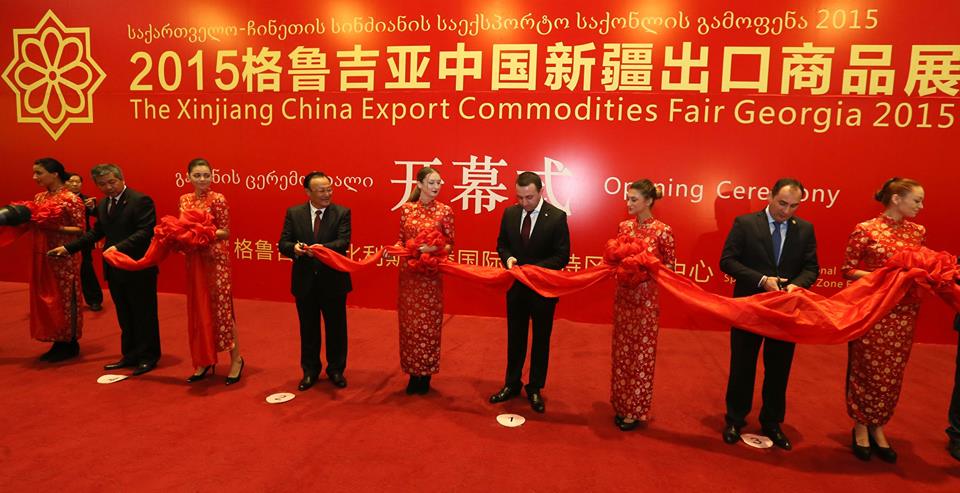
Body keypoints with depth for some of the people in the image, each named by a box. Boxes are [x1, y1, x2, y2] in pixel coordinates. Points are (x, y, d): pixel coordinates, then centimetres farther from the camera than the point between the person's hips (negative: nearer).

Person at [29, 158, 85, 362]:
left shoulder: (71, 199, -11)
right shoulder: (39, 197, 11)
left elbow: (80, 230, -13)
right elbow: (37, 223, 17)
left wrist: (54, 227, -22)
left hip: (64, 258, -7)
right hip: (42, 256, 7)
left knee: (65, 299, 1)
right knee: (45, 298, 11)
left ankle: (70, 344, 12)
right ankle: (58, 342, 22)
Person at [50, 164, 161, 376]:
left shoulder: (141, 200, -12)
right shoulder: (102, 204, 13)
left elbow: (145, 232, -20)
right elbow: (96, 232, 19)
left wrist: (119, 247, -28)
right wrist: (68, 248, 12)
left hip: (138, 269, -7)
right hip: (114, 270, 8)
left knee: (144, 315, 3)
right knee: (125, 316, 15)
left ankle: (149, 356, 15)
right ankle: (130, 355, 26)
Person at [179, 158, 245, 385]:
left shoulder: (218, 199, -9)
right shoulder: (184, 200, 10)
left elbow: (225, 232, -9)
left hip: (215, 260, -6)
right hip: (193, 260, 6)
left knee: (221, 308, -2)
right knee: (198, 309, 11)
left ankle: (236, 360, 10)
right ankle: (204, 362, 22)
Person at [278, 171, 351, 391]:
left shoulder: (342, 213, -5)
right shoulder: (294, 213, 1)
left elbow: (343, 242, -17)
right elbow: (283, 244, -2)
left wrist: (321, 248, -35)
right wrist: (294, 248, -25)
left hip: (333, 280, -1)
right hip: (304, 281, 2)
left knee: (336, 328, 11)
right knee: (308, 328, 15)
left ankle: (336, 370, 31)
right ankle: (310, 371, 33)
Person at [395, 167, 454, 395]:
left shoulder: (445, 211, -2)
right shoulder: (406, 208, 4)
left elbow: (450, 244, 0)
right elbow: (402, 240, 9)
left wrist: (434, 249, -18)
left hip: (431, 274, -2)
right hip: (408, 273, 2)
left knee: (429, 323, 3)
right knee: (409, 322, 7)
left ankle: (426, 374, 19)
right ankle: (413, 373, 22)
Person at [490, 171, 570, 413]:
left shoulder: (557, 217, -15)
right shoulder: (510, 213, -2)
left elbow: (562, 256, -14)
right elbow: (502, 243, 9)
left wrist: (534, 268, -26)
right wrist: (508, 258, -13)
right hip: (516, 286, 4)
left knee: (541, 339, 12)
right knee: (515, 337, 16)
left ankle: (535, 389, 28)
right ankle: (512, 384, 33)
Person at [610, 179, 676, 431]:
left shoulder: (662, 231, -11)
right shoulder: (624, 226, 4)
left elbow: (670, 265, -4)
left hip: (647, 299, -5)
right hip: (623, 295, 5)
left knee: (642, 353, 5)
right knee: (622, 350, 12)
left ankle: (636, 410, 20)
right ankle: (622, 404, 26)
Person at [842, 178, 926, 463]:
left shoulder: (918, 232, 8)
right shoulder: (865, 230, -8)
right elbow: (848, 270, -7)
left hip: (904, 312, 5)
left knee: (892, 374, 10)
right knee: (867, 370, 5)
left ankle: (877, 428, 25)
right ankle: (861, 427, 21)